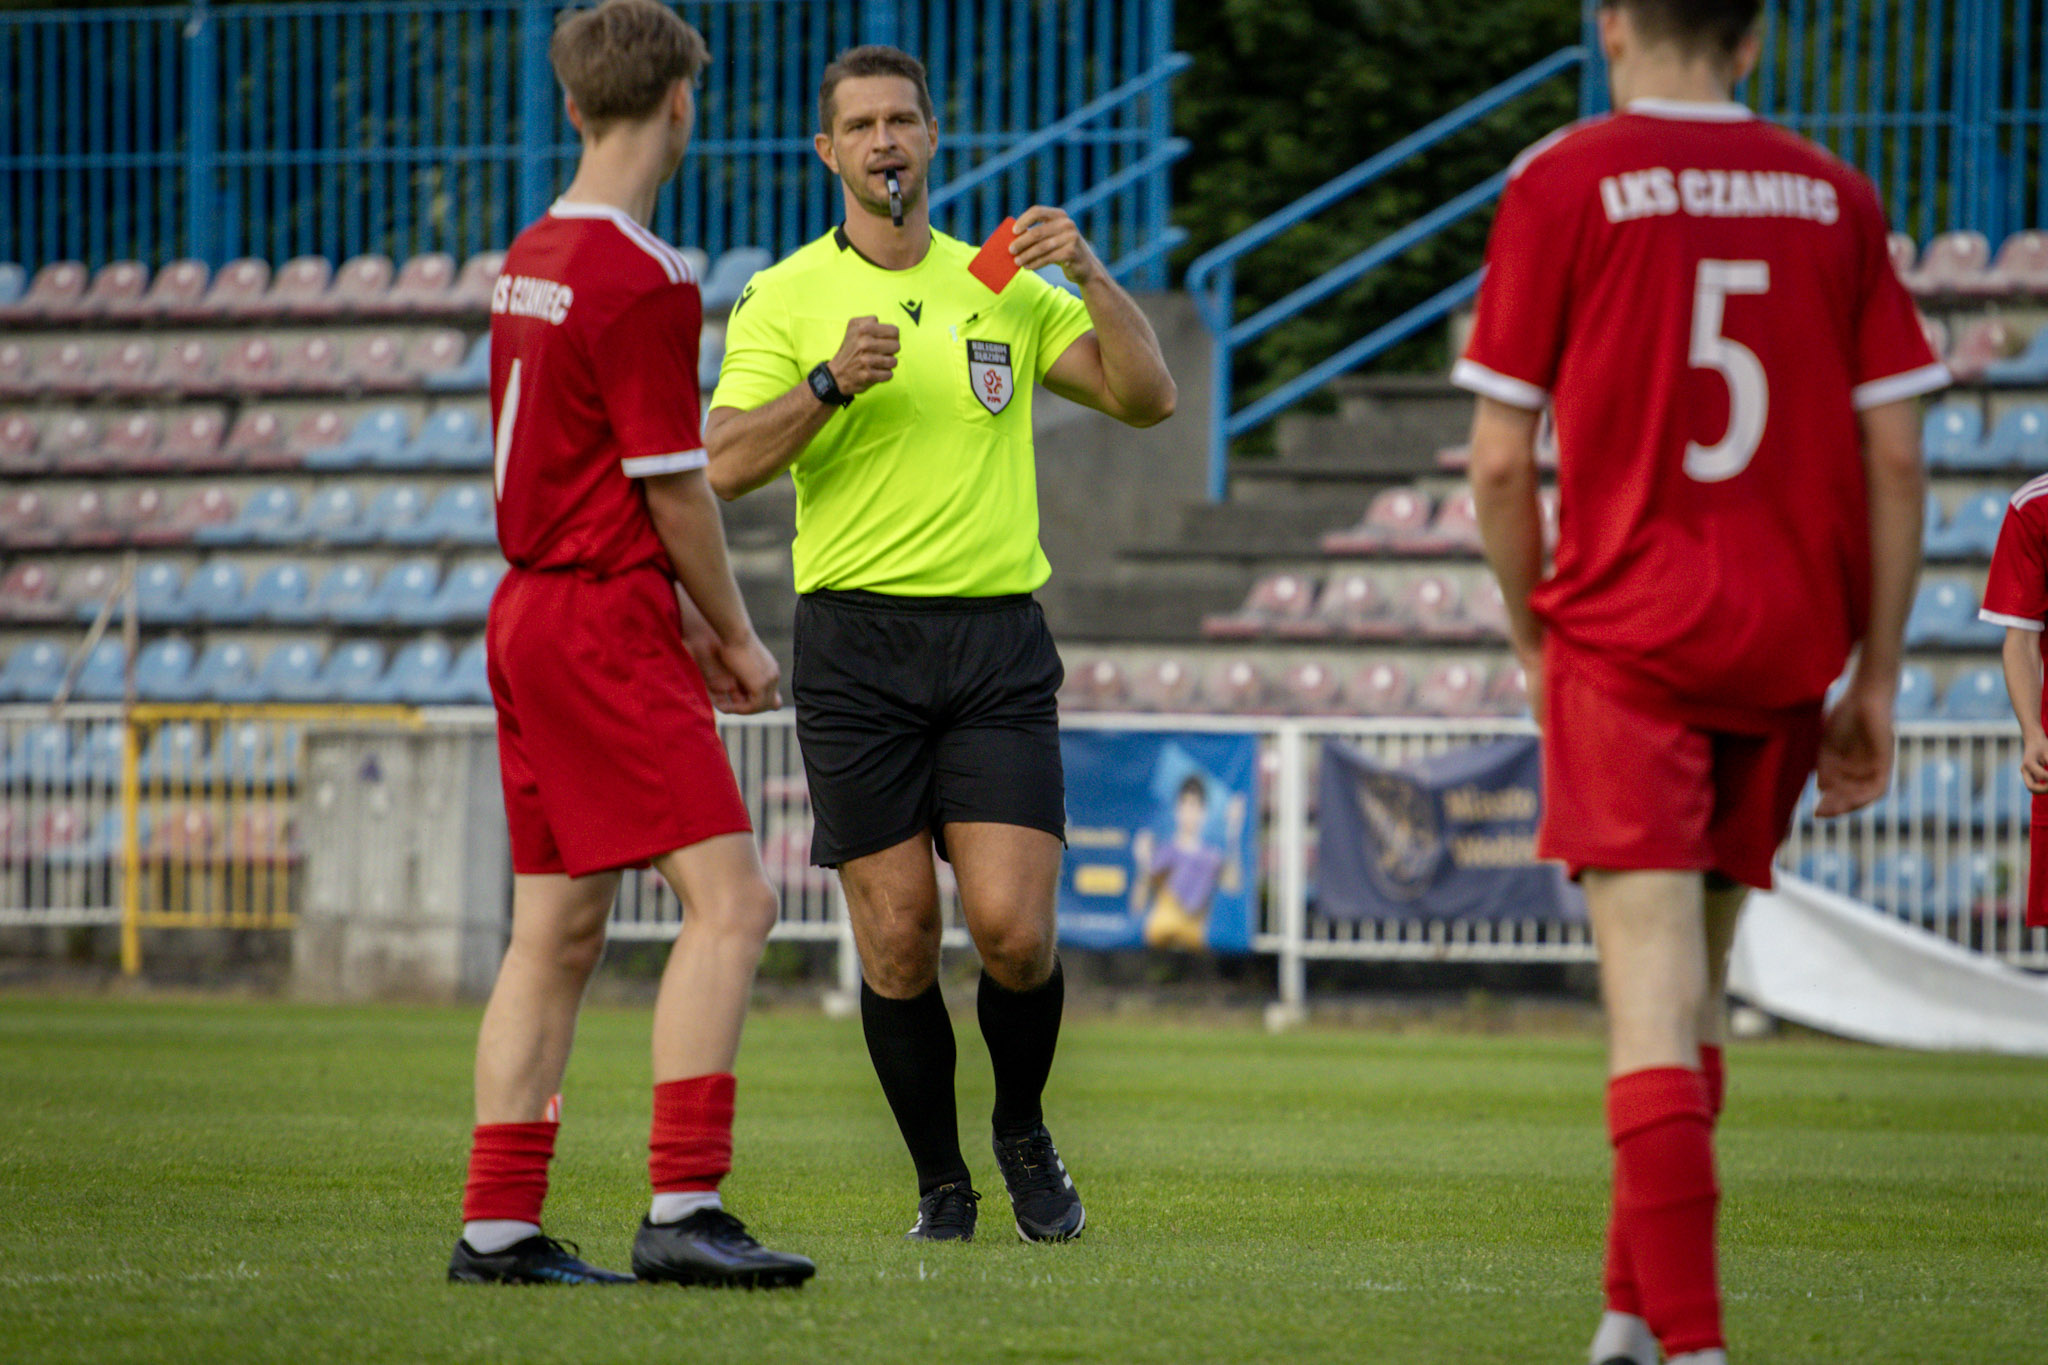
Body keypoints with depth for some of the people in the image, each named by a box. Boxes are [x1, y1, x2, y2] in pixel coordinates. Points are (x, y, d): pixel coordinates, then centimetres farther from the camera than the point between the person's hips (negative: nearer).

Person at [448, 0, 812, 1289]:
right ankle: (682, 1207, -20)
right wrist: (736, 637, -1)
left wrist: (683, 618, 22)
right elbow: (673, 488, -14)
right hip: (607, 620, -9)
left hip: (533, 607, 9)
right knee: (730, 895, -12)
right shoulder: (644, 280, -16)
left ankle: (500, 1227, 9)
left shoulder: (532, 259, 13)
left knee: (559, 929, 10)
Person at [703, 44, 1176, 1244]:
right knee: (898, 939, -3)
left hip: (997, 639, 1)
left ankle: (1025, 1133, 18)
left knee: (1015, 928, -9)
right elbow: (726, 465, -7)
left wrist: (1092, 274, -11)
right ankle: (940, 1180, 14)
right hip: (856, 639, -1)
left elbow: (1148, 399, 3)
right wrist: (831, 383, -21)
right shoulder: (784, 298, 4)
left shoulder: (1005, 286, 11)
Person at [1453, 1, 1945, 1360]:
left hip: (1627, 634, -4)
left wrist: (1536, 641, 11)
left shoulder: (1558, 185, -2)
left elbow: (1501, 460, -3)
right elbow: (1896, 456, 4)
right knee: (1697, 970, 17)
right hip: (1784, 644, 4)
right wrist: (1875, 680, 10)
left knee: (1653, 978, -10)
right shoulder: (1836, 197, 7)